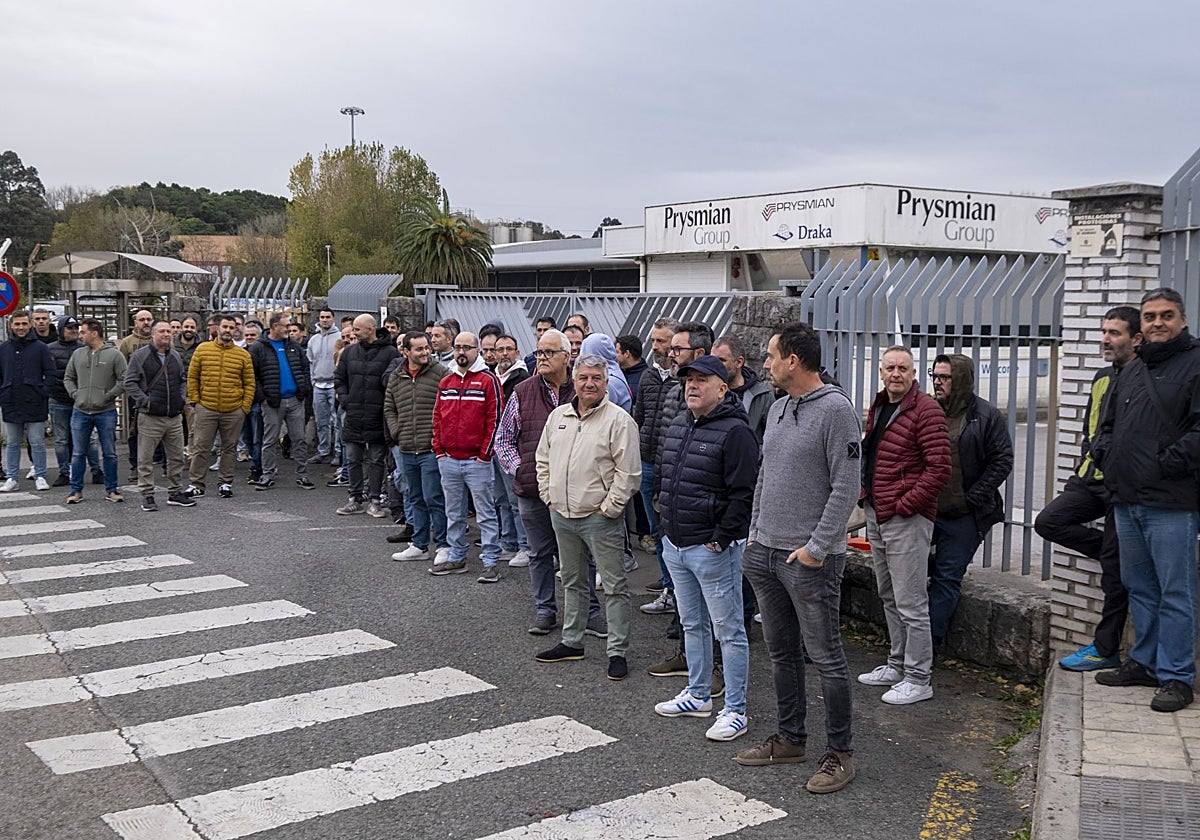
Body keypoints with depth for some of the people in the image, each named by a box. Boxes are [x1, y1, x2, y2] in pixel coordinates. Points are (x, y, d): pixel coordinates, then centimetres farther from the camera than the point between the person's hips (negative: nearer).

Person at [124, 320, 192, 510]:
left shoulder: (175, 356, 13)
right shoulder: (140, 355, -4)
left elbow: (183, 379, 24)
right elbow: (129, 382, -6)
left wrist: (182, 397, 9)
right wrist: (144, 400, -13)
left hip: (175, 416, 5)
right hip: (150, 416, -5)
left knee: (176, 457, 11)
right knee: (146, 459, 0)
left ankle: (175, 493, 22)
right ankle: (147, 496, 7)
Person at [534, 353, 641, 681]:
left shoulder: (619, 420, -11)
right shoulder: (558, 416, 9)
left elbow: (628, 472, -14)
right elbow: (543, 459, 18)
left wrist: (609, 507, -14)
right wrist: (549, 495, 9)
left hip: (600, 517, -6)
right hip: (562, 515, 7)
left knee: (614, 586, 0)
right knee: (571, 581, 18)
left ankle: (618, 652, 7)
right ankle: (571, 642, 32)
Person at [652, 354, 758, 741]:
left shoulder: (734, 432, -15)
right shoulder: (678, 426, 12)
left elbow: (743, 493, -18)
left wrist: (722, 538, -17)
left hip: (713, 548, -9)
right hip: (675, 545, 9)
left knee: (728, 630, 0)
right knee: (692, 625, 20)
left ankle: (735, 710, 8)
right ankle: (698, 696, 34)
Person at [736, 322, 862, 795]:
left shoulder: (835, 409, -13)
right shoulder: (776, 409, 13)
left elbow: (845, 487, -16)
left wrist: (817, 547, -17)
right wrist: (755, 533, 13)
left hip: (810, 559, -8)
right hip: (765, 553, 8)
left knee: (825, 657, 0)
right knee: (781, 653, 17)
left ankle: (840, 753, 12)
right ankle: (790, 739, 30)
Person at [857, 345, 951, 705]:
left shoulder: (926, 410, -14)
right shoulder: (877, 408, 13)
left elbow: (939, 469, -19)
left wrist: (905, 505, -18)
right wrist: (863, 488, 12)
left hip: (907, 518, -9)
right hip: (875, 514, 9)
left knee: (910, 603, -4)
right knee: (889, 597, 18)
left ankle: (918, 678, 6)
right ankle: (898, 664, 30)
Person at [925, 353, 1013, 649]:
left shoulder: (987, 416, -3)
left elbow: (1002, 461, -5)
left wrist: (973, 498, -10)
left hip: (964, 516, -3)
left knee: (948, 578, 1)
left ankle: (929, 639, 7)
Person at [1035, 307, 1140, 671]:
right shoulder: (1102, 378, 14)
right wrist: (1083, 469, 17)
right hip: (1092, 480, 8)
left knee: (1115, 572, 0)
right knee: (1048, 522, -6)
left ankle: (1106, 649, 12)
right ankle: (1123, 554, 10)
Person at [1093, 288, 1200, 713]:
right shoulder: (1132, 369, 17)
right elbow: (1108, 422, 26)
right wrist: (1105, 455, 10)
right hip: (1127, 501, 8)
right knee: (1139, 587, 17)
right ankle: (1145, 662, 29)